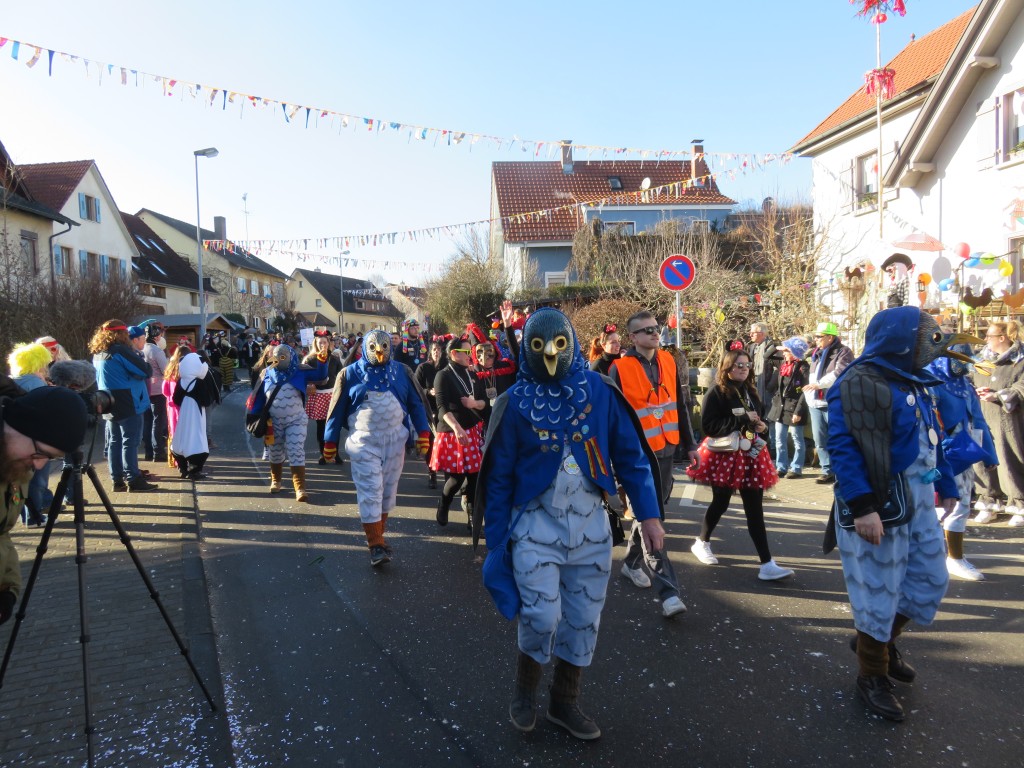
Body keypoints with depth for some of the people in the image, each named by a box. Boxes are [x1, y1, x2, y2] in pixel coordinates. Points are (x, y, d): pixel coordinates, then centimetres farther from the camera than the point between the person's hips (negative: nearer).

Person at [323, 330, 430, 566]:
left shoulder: (402, 372, 3)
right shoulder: (351, 374, -2)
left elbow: (416, 404, 6)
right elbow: (337, 409, 1)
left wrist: (423, 432, -2)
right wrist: (329, 441, 1)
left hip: (394, 441, 3)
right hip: (364, 442, -3)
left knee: (388, 490, 11)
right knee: (369, 492, -7)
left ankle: (378, 535, 25)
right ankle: (376, 545, -3)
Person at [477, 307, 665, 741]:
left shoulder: (599, 391, -4)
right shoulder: (516, 401, -7)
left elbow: (630, 455, 0)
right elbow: (499, 475, -2)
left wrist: (649, 514, -5)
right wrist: (495, 540, -1)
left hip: (590, 525, 2)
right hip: (536, 525, -2)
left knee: (584, 620, 10)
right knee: (542, 615, -10)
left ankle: (565, 702, 32)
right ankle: (525, 692, 21)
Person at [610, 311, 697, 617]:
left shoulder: (668, 361, 7)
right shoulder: (620, 368, -11)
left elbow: (680, 406, 14)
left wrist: (690, 444, 15)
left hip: (665, 451, 6)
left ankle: (632, 561, 39)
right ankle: (668, 591, -6)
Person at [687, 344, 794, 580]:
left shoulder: (750, 391, 10)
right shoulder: (716, 393, -10)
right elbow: (708, 426, -19)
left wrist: (761, 426, 1)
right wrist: (742, 419, -19)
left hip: (751, 455, 5)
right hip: (724, 456, -5)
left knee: (755, 510, 2)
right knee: (720, 504, 9)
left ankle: (767, 564, 1)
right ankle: (702, 543, 34)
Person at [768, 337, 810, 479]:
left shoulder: (803, 367, -12)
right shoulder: (783, 364, 10)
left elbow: (804, 391, -15)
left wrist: (798, 411, -19)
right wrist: (775, 401, 13)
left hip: (794, 408, -7)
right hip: (780, 407, 7)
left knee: (797, 440, 5)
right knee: (779, 439, 9)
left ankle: (796, 468, 12)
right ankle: (781, 467, 18)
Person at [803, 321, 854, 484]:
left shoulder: (843, 352, -5)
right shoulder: (816, 353, 19)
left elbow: (840, 373, -21)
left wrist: (819, 383, -26)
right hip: (816, 404, 8)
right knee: (820, 442, 10)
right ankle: (828, 471, 18)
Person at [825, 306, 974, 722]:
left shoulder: (913, 382, 11)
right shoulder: (858, 384, -18)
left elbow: (931, 438, 21)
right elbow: (843, 448, -24)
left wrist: (945, 485, 22)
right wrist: (862, 507, -29)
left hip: (918, 501, 9)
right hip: (880, 506, -9)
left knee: (930, 579, 17)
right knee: (878, 590, 3)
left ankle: (880, 640, 40)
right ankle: (873, 676, 23)